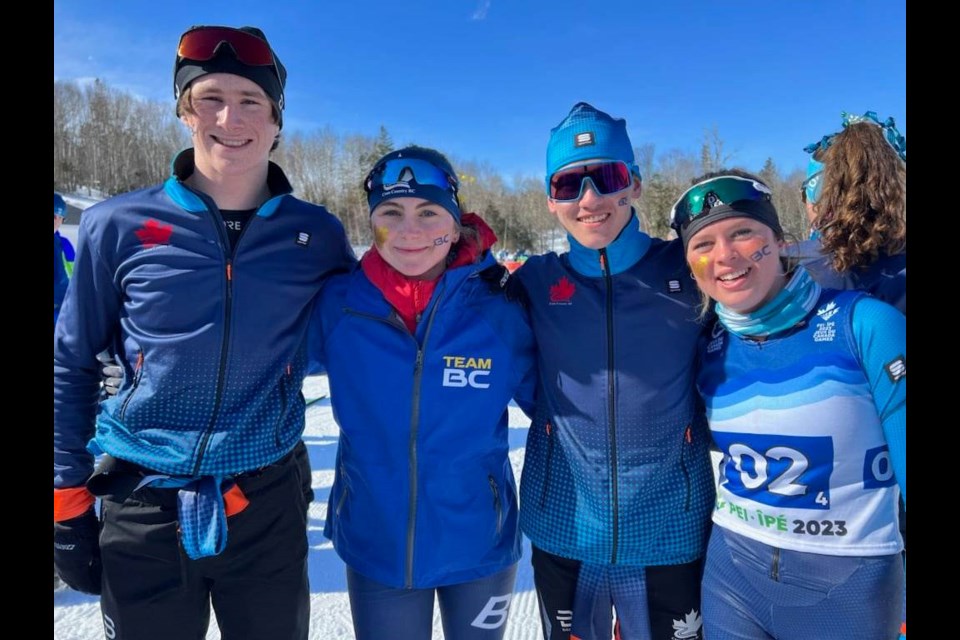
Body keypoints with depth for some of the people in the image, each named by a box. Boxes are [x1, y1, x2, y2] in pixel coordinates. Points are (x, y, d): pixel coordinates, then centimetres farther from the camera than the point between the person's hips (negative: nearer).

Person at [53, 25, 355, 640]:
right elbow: (72, 367, 3)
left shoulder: (317, 235, -3)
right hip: (140, 506, 0)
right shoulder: (119, 226, -6)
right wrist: (68, 501, 2)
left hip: (269, 507, 1)